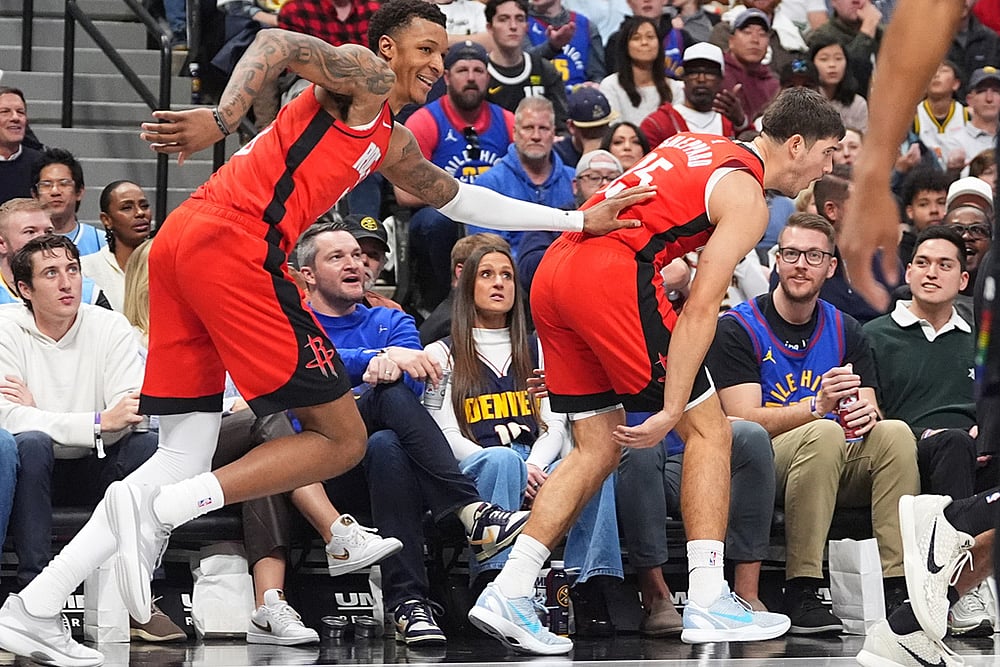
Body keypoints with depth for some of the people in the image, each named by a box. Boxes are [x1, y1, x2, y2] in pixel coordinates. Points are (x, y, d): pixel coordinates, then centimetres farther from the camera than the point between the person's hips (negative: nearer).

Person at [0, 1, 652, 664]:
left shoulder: (393, 142, 33)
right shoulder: (365, 74, 6)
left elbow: (458, 197, 47)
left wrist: (578, 221, 48)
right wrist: (223, 117, -29)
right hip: (233, 242, -9)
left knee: (186, 457, 9)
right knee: (342, 440, -5)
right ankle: (158, 509, -20)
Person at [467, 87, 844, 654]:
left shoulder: (695, 145, 24)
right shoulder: (748, 197, -1)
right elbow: (701, 309, -10)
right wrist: (671, 409, -13)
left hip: (553, 271, 8)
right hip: (612, 274, -8)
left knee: (599, 448, 13)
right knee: (708, 427, 2)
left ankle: (507, 594, 4)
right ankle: (709, 603, -4)